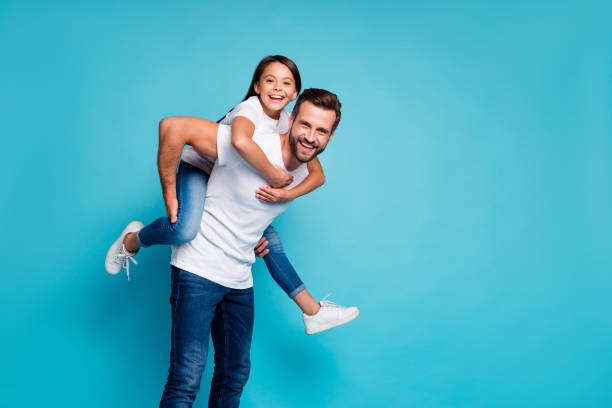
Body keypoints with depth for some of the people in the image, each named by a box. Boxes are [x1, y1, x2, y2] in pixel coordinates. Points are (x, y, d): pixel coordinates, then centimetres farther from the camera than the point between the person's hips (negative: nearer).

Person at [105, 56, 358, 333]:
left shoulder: (289, 123, -4)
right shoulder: (250, 110, -26)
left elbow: (317, 174, -6)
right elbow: (240, 141, -53)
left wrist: (287, 194, -25)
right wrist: (273, 176, -39)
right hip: (198, 170, -7)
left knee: (269, 240, 6)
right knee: (184, 230, -34)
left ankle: (312, 311, 18)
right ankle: (132, 241, 0)